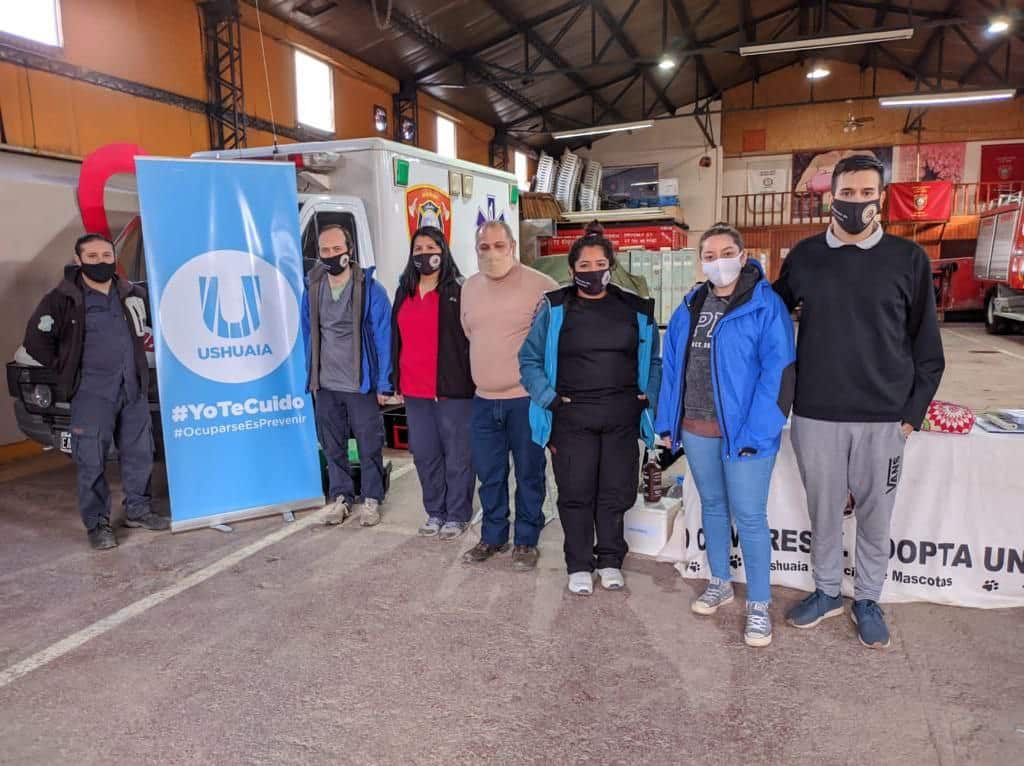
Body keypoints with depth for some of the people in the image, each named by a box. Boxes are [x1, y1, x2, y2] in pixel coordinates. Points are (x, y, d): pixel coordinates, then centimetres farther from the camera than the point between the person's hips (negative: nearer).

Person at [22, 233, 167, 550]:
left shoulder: (131, 293, 8)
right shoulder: (63, 298, -6)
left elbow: (148, 321, 26)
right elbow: (35, 340, -3)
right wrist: (66, 369, -2)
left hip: (133, 388, 5)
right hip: (91, 393, -5)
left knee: (139, 453, 10)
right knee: (91, 460, -2)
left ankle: (138, 510, 25)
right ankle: (97, 524, 9)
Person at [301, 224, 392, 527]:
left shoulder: (370, 289, -10)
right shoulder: (312, 289, 5)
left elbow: (384, 337, -10)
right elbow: (309, 334, 11)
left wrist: (383, 383, -12)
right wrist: (311, 377, 10)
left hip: (361, 385, -4)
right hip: (325, 386, 4)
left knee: (369, 446, 6)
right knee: (333, 446, 14)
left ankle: (372, 499, 22)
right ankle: (340, 497, 29)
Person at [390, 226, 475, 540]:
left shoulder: (458, 291, -3)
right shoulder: (404, 292, 14)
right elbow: (396, 338, 18)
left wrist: (470, 381, -12)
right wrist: (396, 381, 15)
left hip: (452, 388, -6)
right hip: (414, 390, 6)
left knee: (457, 454, 2)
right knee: (424, 453, 13)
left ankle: (457, 515, 16)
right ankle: (435, 512, 27)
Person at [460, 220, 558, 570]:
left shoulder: (540, 285, -11)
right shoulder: (470, 287, 8)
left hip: (527, 398, -5)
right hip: (483, 400, 5)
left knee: (529, 474, 8)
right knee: (489, 475, 15)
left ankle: (526, 541, 24)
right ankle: (493, 536, 32)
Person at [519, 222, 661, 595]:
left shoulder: (636, 309, 7)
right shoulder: (554, 308, 0)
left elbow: (654, 361, 17)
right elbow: (530, 359, 4)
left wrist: (647, 397, 3)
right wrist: (549, 399, -6)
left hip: (622, 416, 2)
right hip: (571, 417, -2)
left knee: (616, 490, 10)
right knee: (576, 493, 4)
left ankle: (610, 559, 29)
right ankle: (579, 565, 21)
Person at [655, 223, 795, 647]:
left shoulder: (766, 306, -10)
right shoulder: (689, 307, 8)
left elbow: (779, 371, -15)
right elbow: (672, 365, 11)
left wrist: (756, 433, -20)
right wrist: (668, 422, 8)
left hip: (743, 431, -5)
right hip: (696, 429, 6)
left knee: (749, 516, 0)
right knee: (712, 506, 18)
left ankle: (759, 605, 16)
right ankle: (720, 583, 36)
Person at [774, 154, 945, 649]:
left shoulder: (908, 259, -1)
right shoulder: (804, 257, 3)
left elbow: (927, 345, 2)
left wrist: (913, 411, -2)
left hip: (884, 417, -1)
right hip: (815, 414, 1)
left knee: (875, 514, 12)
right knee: (824, 510, 13)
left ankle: (867, 599, 31)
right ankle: (826, 591, 32)